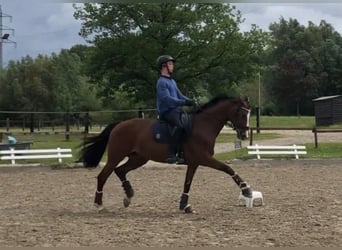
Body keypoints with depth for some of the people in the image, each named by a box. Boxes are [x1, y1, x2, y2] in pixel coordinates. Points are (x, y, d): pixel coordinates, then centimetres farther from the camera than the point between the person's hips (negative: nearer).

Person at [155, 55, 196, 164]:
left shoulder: (172, 81, 21)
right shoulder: (161, 82, -8)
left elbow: (179, 96, 22)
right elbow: (167, 99, -20)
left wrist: (190, 101, 3)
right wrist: (184, 102, -24)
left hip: (176, 110, 10)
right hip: (166, 112, -10)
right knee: (180, 125, -33)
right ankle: (171, 154, -35)